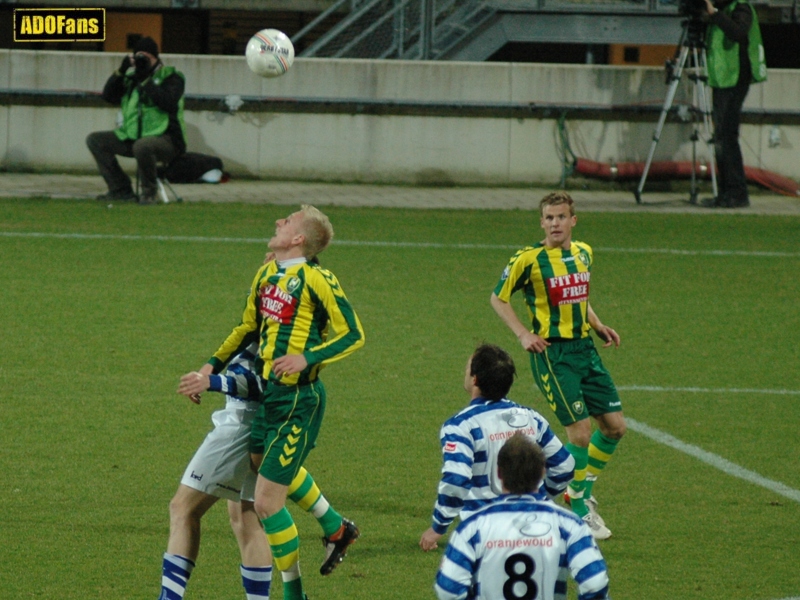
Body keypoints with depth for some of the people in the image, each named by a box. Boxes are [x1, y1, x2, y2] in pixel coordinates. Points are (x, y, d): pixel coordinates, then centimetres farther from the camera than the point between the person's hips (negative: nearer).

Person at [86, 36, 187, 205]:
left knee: (142, 145, -41)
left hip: (166, 139, -7)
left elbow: (169, 102, -21)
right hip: (132, 138, 7)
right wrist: (120, 72, -7)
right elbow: (108, 96, 6)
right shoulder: (131, 77, 14)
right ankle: (121, 190, 0)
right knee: (95, 140, -2)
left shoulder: (171, 77, -3)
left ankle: (149, 191, -15)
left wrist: (145, 81, -20)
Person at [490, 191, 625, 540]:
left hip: (585, 348, 7)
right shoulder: (528, 260, -11)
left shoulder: (584, 253, 8)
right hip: (552, 352, -7)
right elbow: (498, 298, -1)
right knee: (580, 430, -11)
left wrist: (598, 325, 9)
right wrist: (523, 335, -11)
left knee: (614, 426, 6)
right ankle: (579, 512, 5)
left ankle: (583, 493, 26)